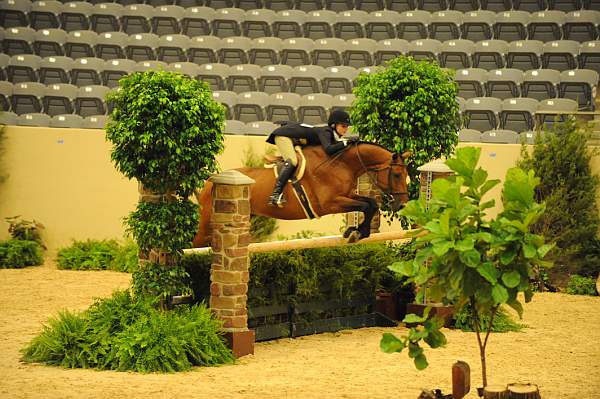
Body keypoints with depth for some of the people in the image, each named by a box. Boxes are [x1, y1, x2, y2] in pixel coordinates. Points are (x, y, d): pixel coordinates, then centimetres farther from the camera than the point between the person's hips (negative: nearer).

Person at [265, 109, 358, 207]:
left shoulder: (333, 134, 3)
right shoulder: (325, 132, -25)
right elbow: (329, 150, -40)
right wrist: (346, 142, -38)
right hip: (283, 136, -10)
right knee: (292, 161, -27)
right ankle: (276, 194, -36)